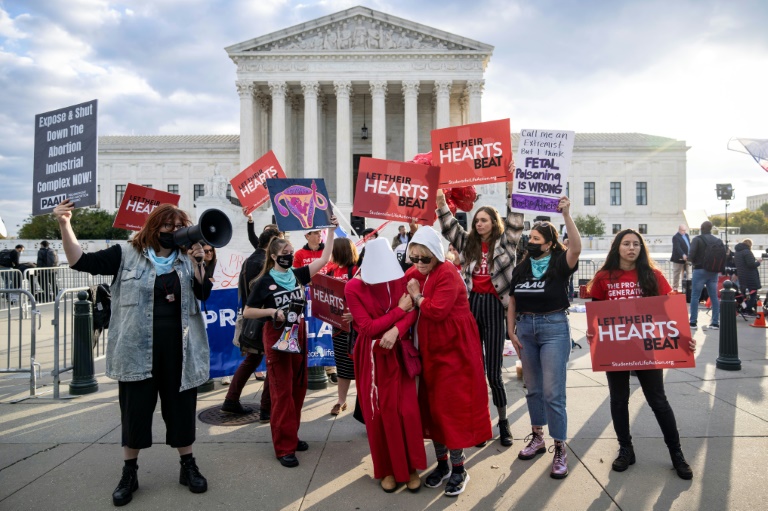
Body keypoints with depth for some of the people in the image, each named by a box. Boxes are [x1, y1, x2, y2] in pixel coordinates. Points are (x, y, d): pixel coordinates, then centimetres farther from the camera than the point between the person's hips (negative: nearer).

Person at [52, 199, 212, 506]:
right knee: (135, 409, 8)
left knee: (181, 407, 10)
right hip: (137, 349, -1)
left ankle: (188, 466, 26)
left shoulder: (186, 259, 7)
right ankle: (129, 473, 25)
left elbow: (204, 293, -2)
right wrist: (64, 224, -15)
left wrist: (196, 262, -15)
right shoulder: (127, 255, 1)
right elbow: (81, 261, -4)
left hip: (179, 349, 2)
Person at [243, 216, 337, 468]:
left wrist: (331, 230, -5)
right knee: (282, 391, -3)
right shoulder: (264, 282, -7)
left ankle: (291, 435, 26)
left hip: (298, 334, 5)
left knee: (298, 388, 11)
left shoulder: (298, 274, 4)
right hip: (276, 336, -5)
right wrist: (273, 311, -18)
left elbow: (323, 259, -1)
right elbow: (247, 312, -4)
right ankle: (284, 447, 3)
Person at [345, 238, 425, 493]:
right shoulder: (354, 288, -12)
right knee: (379, 413, 6)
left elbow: (412, 312, -9)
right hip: (373, 356, -1)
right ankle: (387, 469, 24)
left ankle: (411, 467, 18)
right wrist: (399, 310, -13)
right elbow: (367, 328, -16)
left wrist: (396, 331, -28)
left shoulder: (400, 279, -3)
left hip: (398, 352, 2)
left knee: (407, 410, -1)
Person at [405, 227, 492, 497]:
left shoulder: (448, 274, -17)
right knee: (431, 404, 11)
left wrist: (417, 296, -14)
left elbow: (436, 311, -27)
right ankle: (441, 463, 25)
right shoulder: (415, 273, 7)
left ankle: (458, 469, 12)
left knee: (452, 405, -1)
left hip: (454, 348, -7)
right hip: (429, 348, 7)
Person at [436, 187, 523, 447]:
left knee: (493, 371, 0)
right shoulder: (468, 242, 11)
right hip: (470, 304, 3)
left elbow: (516, 222, -6)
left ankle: (503, 421, 20)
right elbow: (449, 226, 6)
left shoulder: (505, 242, 4)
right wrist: (441, 200, -5)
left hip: (494, 305, -3)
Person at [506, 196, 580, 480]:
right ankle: (537, 437, 30)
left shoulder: (559, 263, -5)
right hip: (525, 327, 5)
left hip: (554, 328, -5)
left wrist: (566, 214, -29)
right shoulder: (521, 267, 8)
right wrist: (511, 332, 4)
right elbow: (512, 302, 10)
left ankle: (560, 450, 6)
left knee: (553, 392, -5)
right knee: (533, 388, 15)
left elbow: (576, 247, -27)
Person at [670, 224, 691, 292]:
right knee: (676, 274, -1)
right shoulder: (676, 237, -15)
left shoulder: (686, 235, 13)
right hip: (679, 259, -8)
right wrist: (683, 255, -37)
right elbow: (677, 248, -25)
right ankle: (675, 288, 4)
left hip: (686, 258, 8)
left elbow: (689, 245, 18)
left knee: (686, 274, 13)